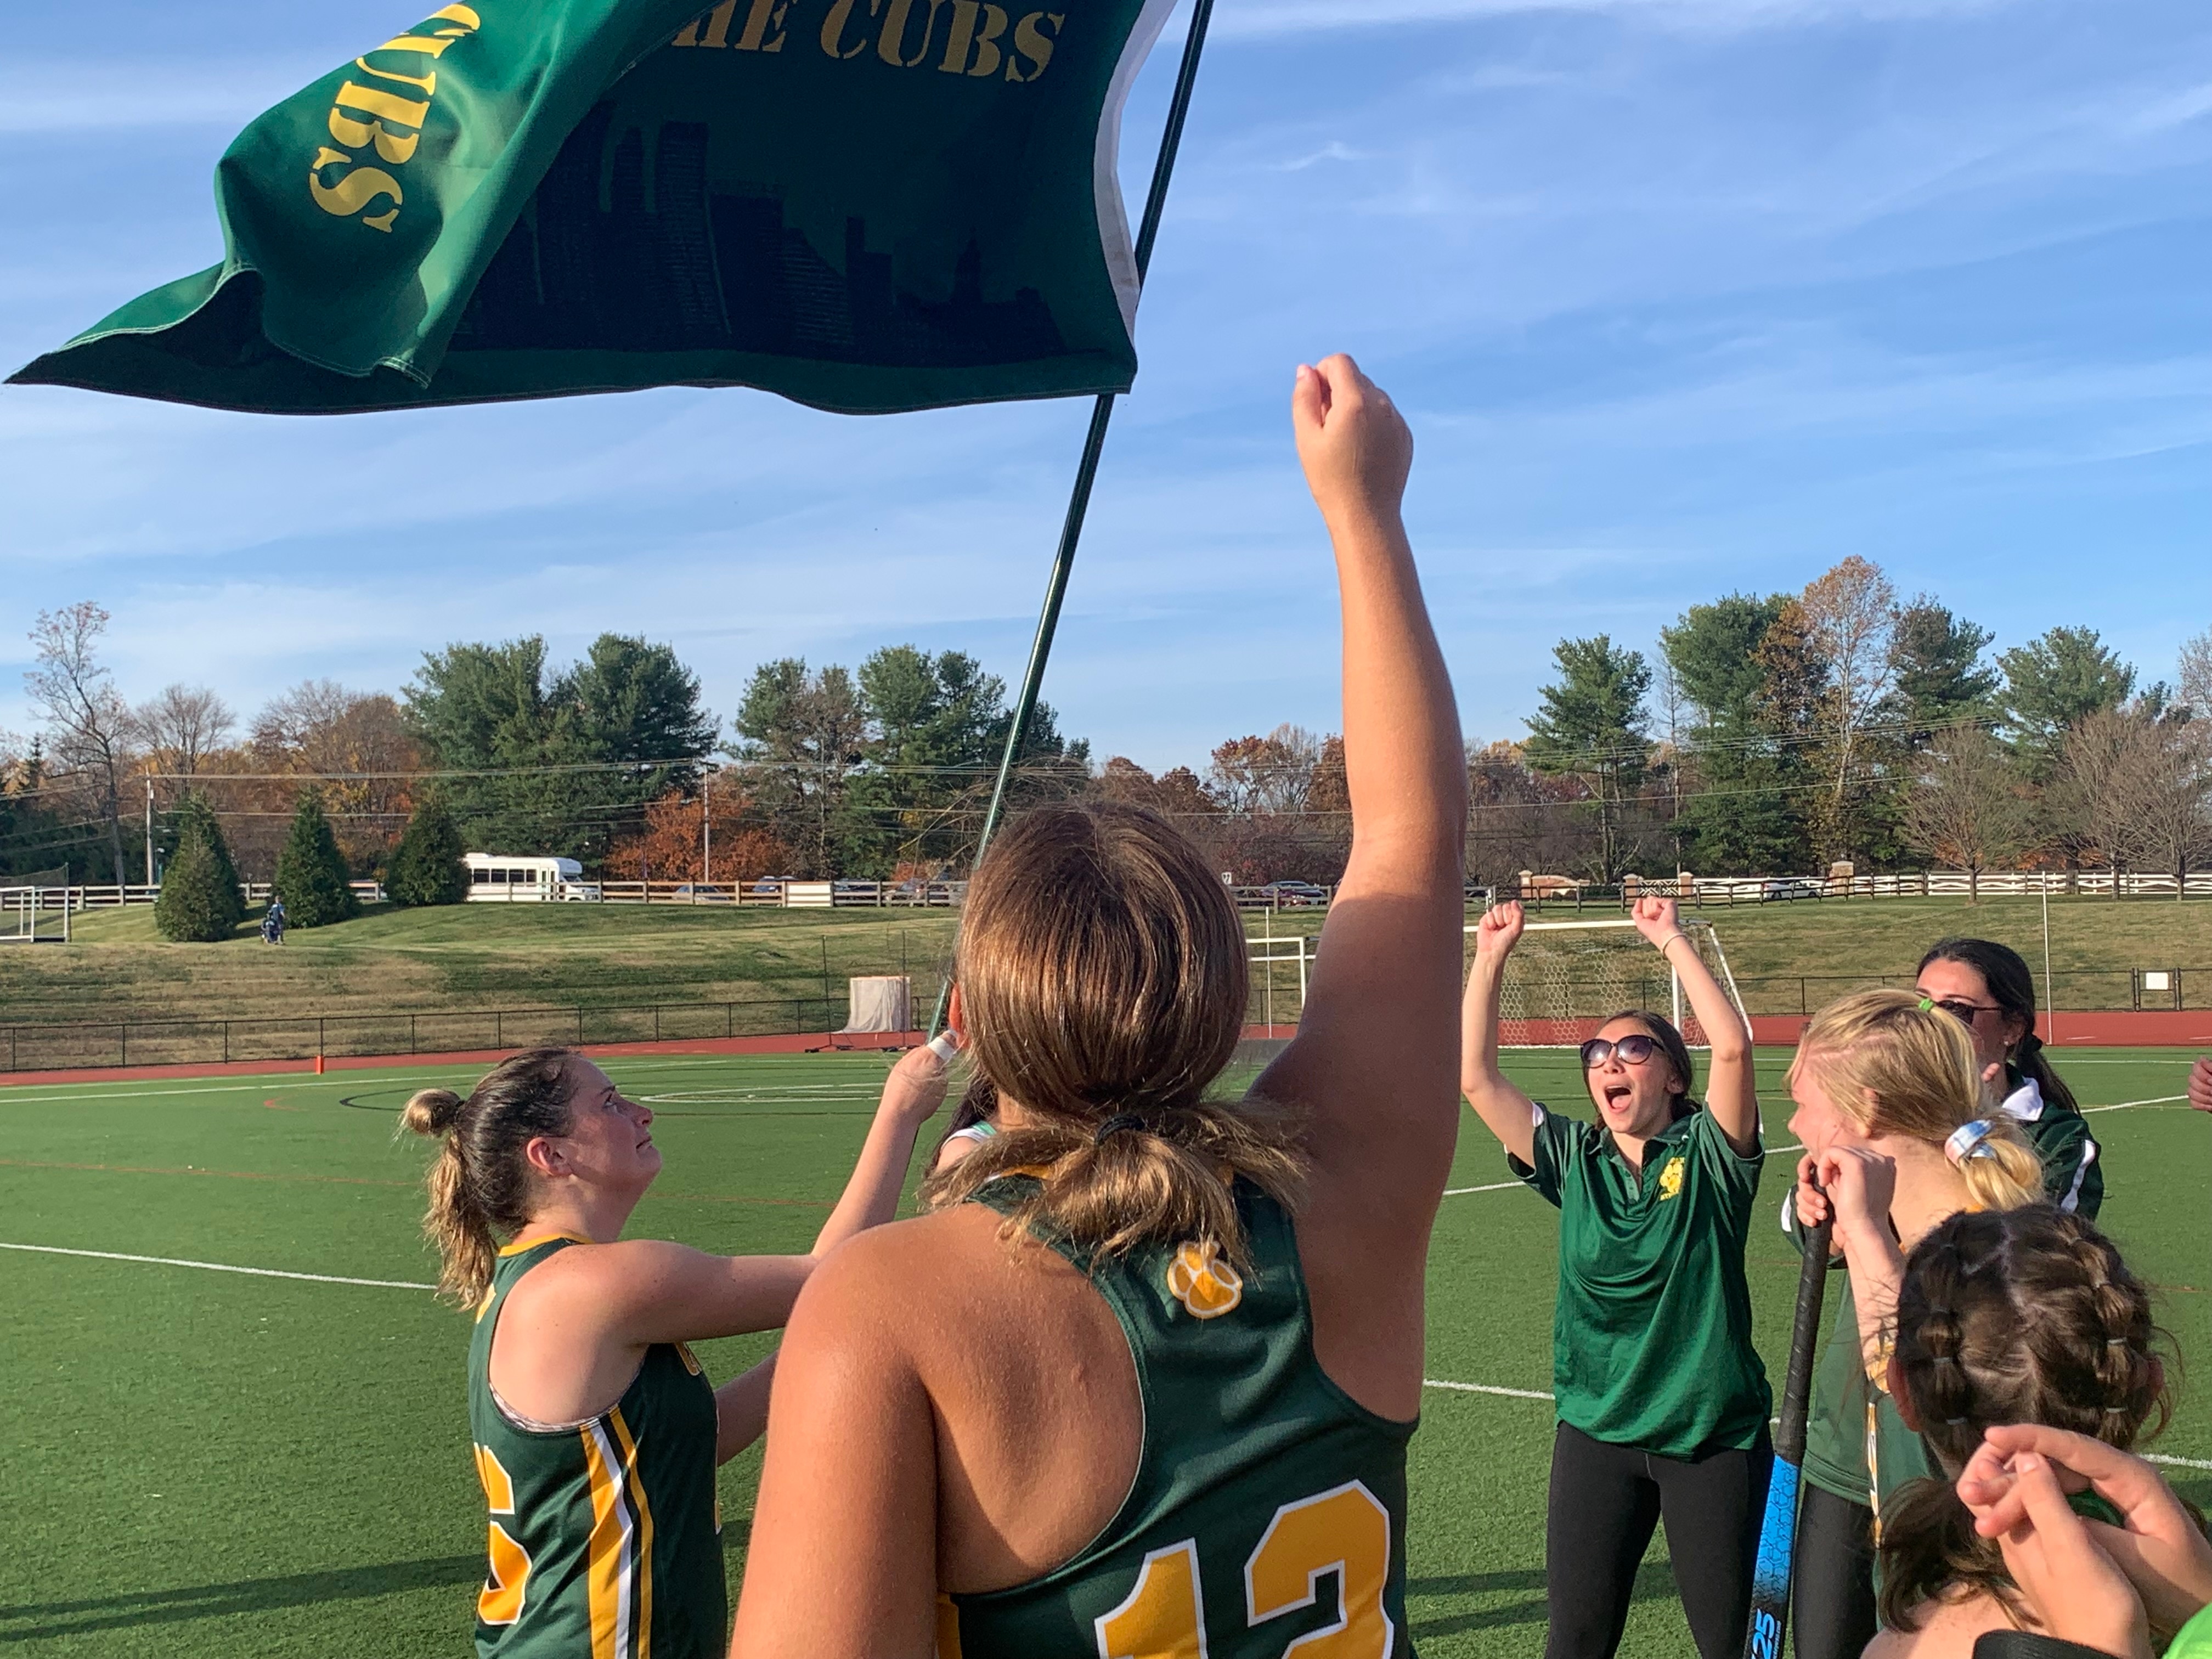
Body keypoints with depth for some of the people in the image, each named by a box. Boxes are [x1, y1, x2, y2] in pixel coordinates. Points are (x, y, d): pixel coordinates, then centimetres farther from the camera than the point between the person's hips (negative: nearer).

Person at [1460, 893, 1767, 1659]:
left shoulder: (1707, 1152, -5)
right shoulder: (1574, 1158, 4)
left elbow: (1733, 1046, -22)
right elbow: (1475, 1077, -3)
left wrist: (1672, 940, -18)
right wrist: (1490, 959, -6)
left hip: (1715, 1433, -2)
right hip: (1596, 1431, 3)